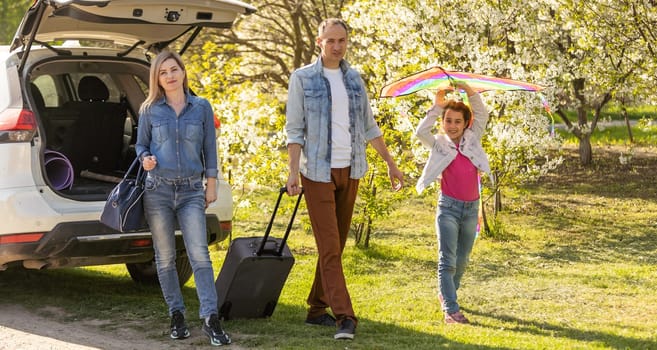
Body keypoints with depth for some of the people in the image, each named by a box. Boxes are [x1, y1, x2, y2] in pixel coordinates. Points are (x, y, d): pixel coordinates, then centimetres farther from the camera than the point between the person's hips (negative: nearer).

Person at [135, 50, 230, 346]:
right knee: (165, 258, 6)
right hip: (158, 190, 1)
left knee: (200, 255, -10)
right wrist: (145, 159, -11)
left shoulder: (202, 108, 4)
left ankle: (210, 319, -11)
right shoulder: (149, 110, 3)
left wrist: (211, 185, 6)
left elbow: (209, 148, 8)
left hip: (191, 191, -1)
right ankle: (176, 315, 17)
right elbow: (141, 144, 11)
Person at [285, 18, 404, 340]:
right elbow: (294, 129, -6)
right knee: (329, 247, -9)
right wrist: (293, 172, -16)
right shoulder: (302, 79, -3)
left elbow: (368, 126, 16)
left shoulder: (354, 79, 10)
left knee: (337, 245, 9)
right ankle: (344, 317, -13)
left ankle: (317, 309, 19)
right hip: (318, 172, -5)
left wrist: (390, 163, 14)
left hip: (350, 171, 5)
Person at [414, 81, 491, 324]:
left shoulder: (472, 139, 7)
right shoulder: (439, 144, 1)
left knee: (462, 260, 14)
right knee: (447, 260, -9)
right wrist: (437, 106, -14)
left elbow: (482, 115, -3)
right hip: (449, 206, -3)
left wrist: (469, 92, -14)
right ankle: (451, 309, -13)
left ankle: (446, 294, 35)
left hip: (471, 208, 4)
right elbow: (421, 132, -16)